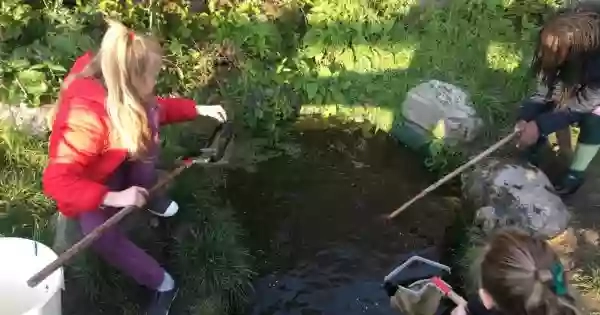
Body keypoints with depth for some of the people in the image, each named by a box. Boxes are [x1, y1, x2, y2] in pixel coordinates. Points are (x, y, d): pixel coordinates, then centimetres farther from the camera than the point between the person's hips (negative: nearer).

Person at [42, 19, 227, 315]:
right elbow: (56, 181, -40)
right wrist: (113, 198, -46)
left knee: (146, 122, -21)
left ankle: (146, 195, 0)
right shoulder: (87, 119, -41)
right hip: (90, 184, -6)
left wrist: (199, 109, -6)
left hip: (122, 164, 6)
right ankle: (162, 283, -17)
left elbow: (156, 108, 2)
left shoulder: (117, 91, -19)